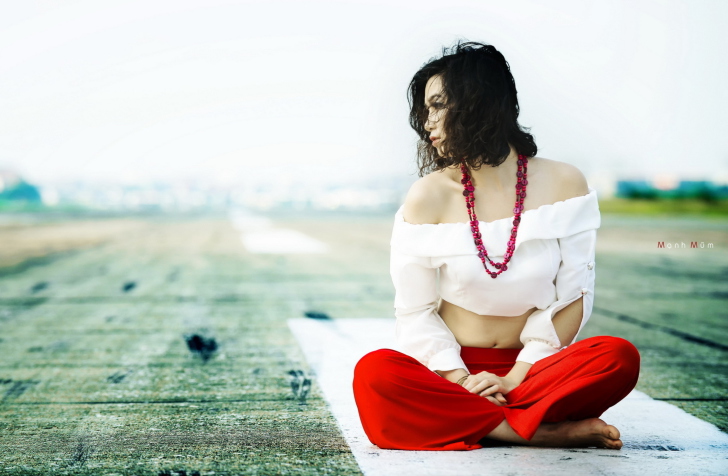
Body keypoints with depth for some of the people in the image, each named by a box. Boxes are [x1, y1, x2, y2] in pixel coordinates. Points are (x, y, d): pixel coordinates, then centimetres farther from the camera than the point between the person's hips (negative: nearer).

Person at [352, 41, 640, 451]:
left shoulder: (563, 183, 0)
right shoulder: (429, 196, -1)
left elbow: (572, 298, -2)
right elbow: (415, 311, -2)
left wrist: (513, 379, -11)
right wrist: (462, 381, -16)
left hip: (529, 370, 0)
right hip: (450, 370, 1)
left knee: (619, 357, -27)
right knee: (376, 374, -32)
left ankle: (467, 422, -21)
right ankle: (548, 431, -26)